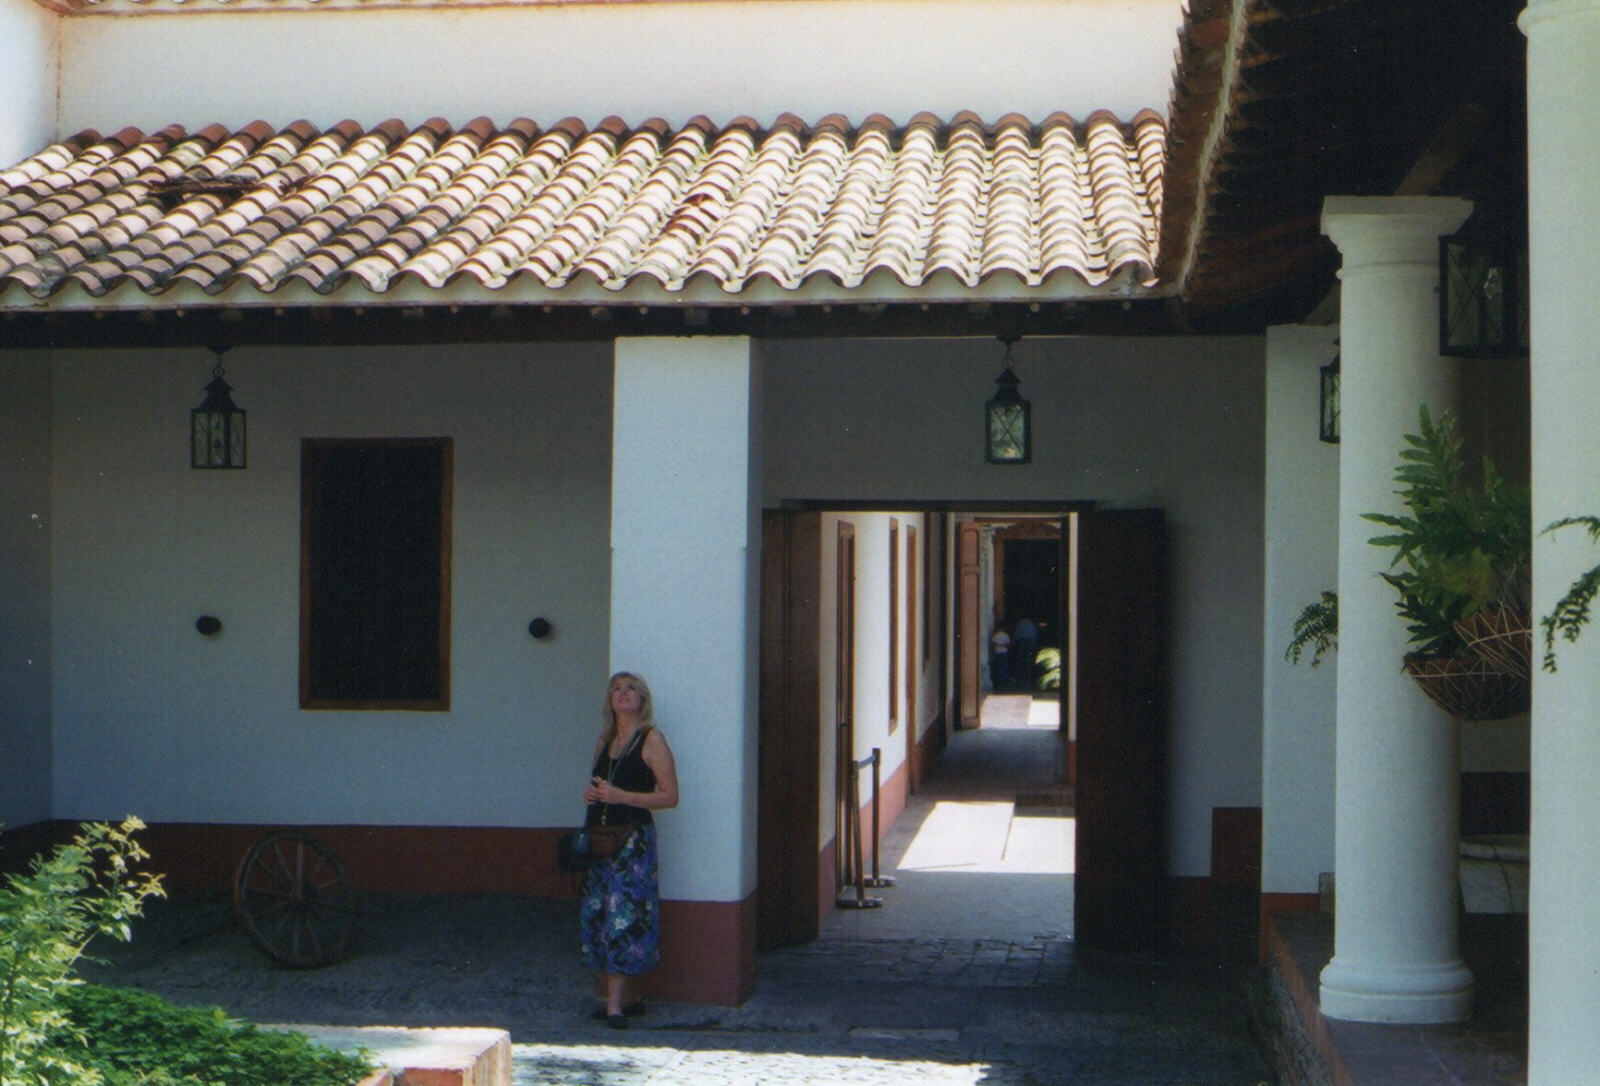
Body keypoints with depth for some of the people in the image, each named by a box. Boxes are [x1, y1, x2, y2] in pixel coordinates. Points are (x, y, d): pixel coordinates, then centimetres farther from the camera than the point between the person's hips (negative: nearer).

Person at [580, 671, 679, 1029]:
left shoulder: (651, 739, -3)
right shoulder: (604, 740, 16)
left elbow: (669, 796, -8)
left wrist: (620, 796, -16)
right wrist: (590, 792, 3)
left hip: (633, 839, -7)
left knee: (623, 917, -11)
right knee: (597, 916, 4)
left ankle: (615, 1004, -11)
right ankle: (625, 996, 13)